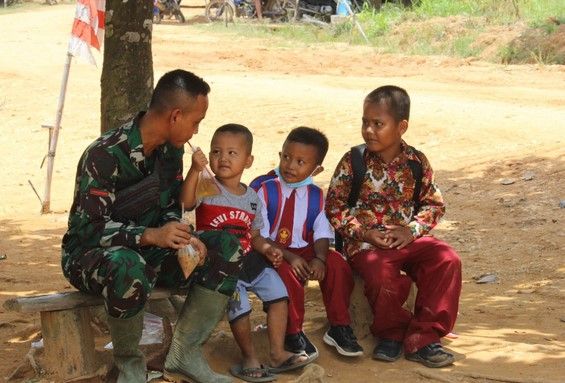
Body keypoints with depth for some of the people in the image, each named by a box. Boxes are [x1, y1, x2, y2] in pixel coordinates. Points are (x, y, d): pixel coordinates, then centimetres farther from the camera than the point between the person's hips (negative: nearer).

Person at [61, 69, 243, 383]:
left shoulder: (171, 150, -1)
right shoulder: (104, 155, -24)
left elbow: (170, 208, 8)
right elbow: (88, 228, -27)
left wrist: (181, 237, -16)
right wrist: (150, 235, -40)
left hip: (147, 250, 7)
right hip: (89, 254, -7)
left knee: (227, 248, -11)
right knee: (128, 267, -43)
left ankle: (184, 354, -9)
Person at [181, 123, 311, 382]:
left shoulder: (252, 197, 9)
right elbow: (186, 203, -29)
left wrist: (266, 249, -5)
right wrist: (195, 170, -40)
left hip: (249, 260, 6)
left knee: (278, 293, -2)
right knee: (239, 305, -18)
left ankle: (277, 354, 11)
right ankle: (249, 359, 3)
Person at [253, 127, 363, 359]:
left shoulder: (315, 196, 6)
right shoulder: (266, 191, -7)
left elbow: (322, 233, 1)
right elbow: (259, 235, -12)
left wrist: (319, 257, -22)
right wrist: (289, 257, -24)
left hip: (304, 251, 4)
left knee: (337, 264, -21)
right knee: (288, 275, -35)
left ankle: (338, 327, -6)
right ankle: (293, 333, -15)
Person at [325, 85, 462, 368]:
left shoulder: (417, 162, 4)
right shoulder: (352, 162, -2)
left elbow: (434, 203, 9)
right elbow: (334, 207, -2)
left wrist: (412, 230, -9)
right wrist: (365, 233, -13)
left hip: (406, 239, 3)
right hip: (366, 243, -3)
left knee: (447, 261, -23)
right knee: (384, 278, -34)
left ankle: (422, 338, -12)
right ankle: (391, 333, 1)